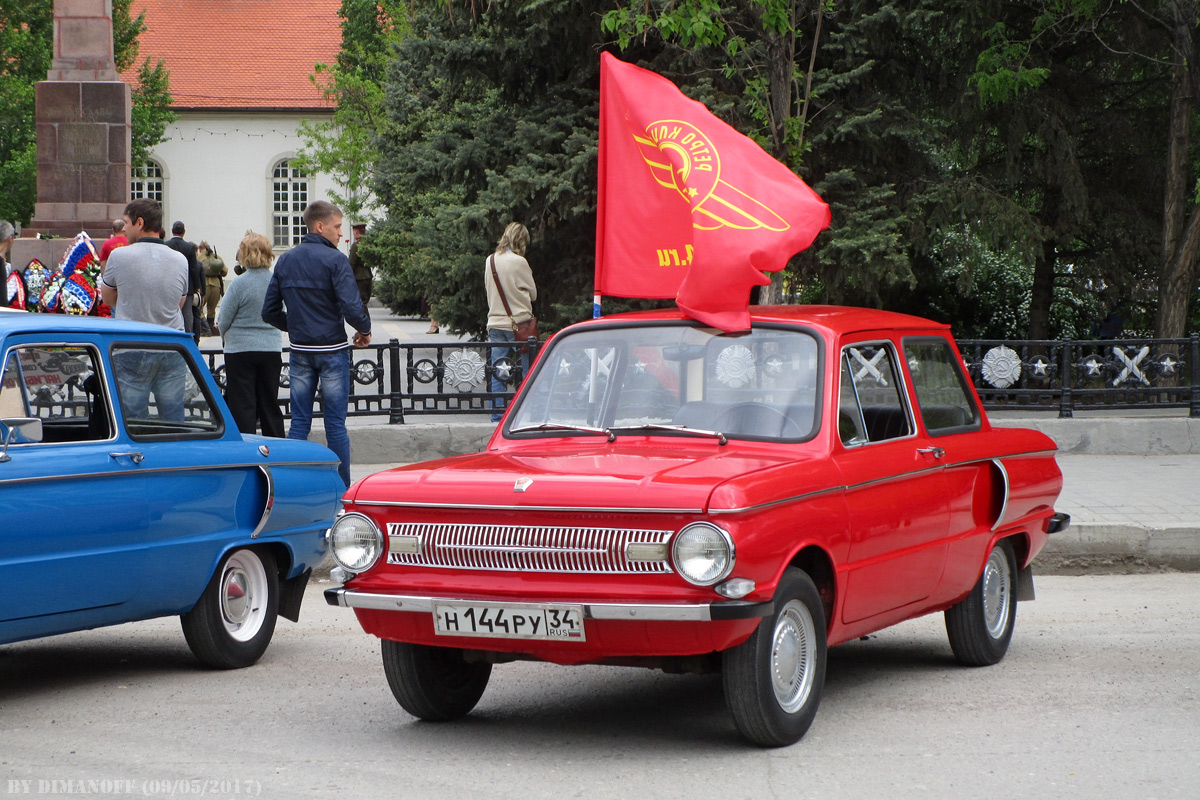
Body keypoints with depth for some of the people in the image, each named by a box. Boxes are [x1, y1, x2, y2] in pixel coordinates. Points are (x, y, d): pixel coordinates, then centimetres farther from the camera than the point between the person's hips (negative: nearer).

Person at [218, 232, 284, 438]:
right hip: (272, 349, 4)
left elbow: (223, 321, -9)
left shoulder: (239, 284, -15)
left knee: (242, 406, 3)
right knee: (270, 406, 13)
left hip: (241, 351, -4)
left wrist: (226, 336, 12)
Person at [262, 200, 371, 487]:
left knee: (299, 422, 9)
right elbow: (352, 308, -20)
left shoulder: (286, 260, 7)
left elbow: (270, 312, 8)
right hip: (332, 350, -5)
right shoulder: (335, 260, -12)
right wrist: (365, 330, -1)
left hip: (300, 352, 5)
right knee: (335, 423, 1)